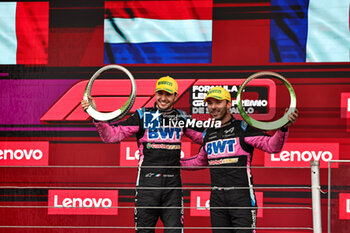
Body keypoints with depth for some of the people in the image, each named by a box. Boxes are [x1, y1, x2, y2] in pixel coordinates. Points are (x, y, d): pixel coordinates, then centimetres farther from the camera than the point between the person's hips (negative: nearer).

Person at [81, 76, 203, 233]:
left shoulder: (182, 118, 12)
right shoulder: (143, 116, 4)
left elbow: (203, 137, 23)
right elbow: (112, 135, -1)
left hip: (173, 185, 1)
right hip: (147, 183, -1)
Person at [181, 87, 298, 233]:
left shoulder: (243, 128, -1)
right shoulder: (208, 134, 15)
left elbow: (272, 146, -11)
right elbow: (200, 161, 32)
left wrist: (283, 128, -28)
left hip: (241, 196, -5)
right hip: (217, 198, 5)